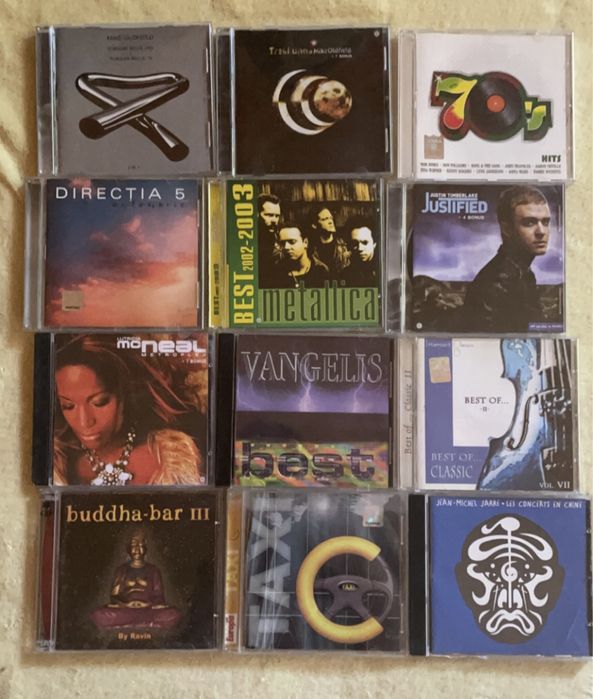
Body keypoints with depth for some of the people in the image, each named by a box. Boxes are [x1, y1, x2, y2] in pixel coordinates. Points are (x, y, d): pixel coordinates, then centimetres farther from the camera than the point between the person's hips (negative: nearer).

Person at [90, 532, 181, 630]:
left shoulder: (153, 570, 15)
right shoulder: (121, 570, 16)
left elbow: (159, 596, 10)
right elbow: (114, 595, 10)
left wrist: (149, 604, -11)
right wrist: (124, 604, -10)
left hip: (148, 609, 0)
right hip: (124, 609, 0)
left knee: (173, 615, -32)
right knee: (98, 615, -32)